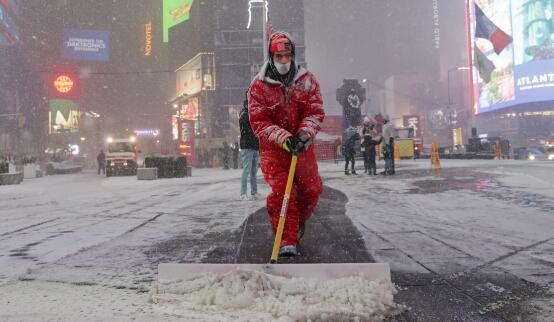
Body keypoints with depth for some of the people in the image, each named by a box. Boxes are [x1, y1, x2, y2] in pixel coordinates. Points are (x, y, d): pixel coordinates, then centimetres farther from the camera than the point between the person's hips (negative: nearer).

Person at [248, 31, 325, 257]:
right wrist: (283, 137, -24)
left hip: (302, 145, 3)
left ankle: (300, 220, 38)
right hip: (273, 147, -2)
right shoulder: (258, 85, -7)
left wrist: (304, 134, -24)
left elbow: (316, 112, -5)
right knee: (280, 192, -11)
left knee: (311, 189, 8)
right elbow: (258, 122, -11)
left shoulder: (307, 80, 0)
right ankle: (288, 241, -2)